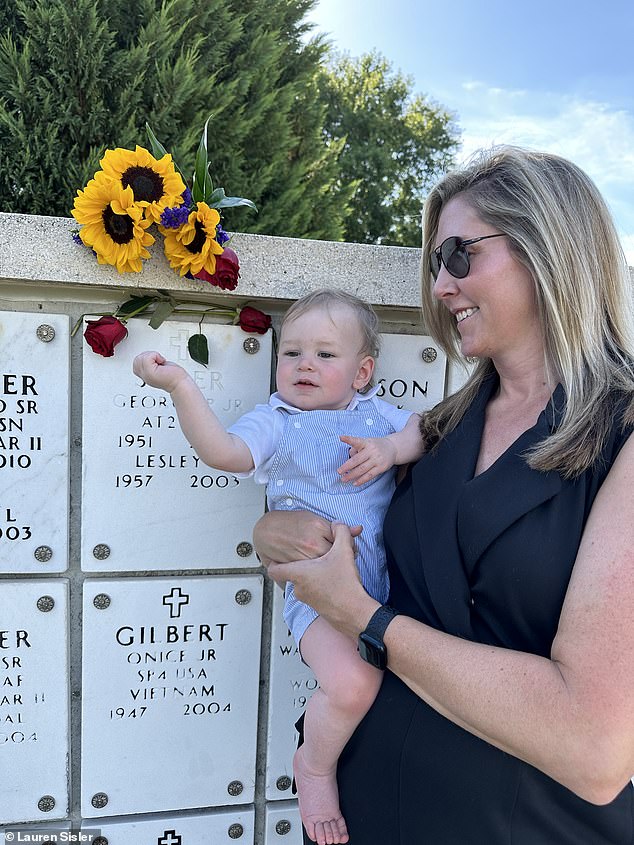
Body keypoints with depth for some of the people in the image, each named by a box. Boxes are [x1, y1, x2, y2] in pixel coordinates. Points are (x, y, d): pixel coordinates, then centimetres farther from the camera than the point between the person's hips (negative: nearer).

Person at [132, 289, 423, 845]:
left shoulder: (377, 411, 16)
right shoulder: (274, 422, 3)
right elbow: (222, 451, -14)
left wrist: (391, 448, -10)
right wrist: (180, 386, -22)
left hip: (392, 580, 5)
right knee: (353, 683, -28)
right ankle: (316, 764, 8)